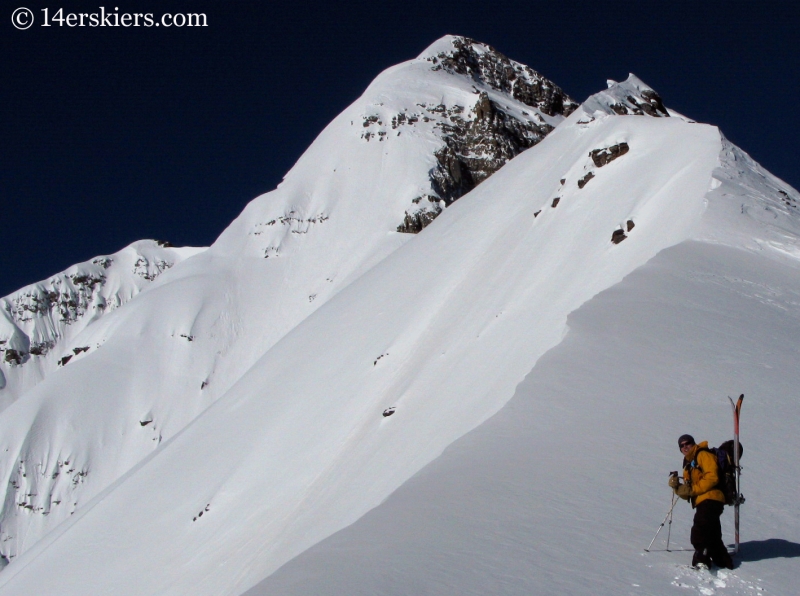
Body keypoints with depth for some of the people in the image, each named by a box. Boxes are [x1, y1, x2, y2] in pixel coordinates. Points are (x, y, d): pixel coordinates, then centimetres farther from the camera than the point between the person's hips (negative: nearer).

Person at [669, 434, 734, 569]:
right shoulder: (688, 465, 26)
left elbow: (712, 477, -16)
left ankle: (701, 560, -23)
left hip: (710, 499, -10)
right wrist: (677, 487, -3)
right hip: (702, 502, 10)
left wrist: (692, 490, -17)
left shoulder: (703, 455, -1)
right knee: (712, 536, 16)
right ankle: (723, 561, 27)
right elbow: (687, 493, 19)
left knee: (699, 532, -19)